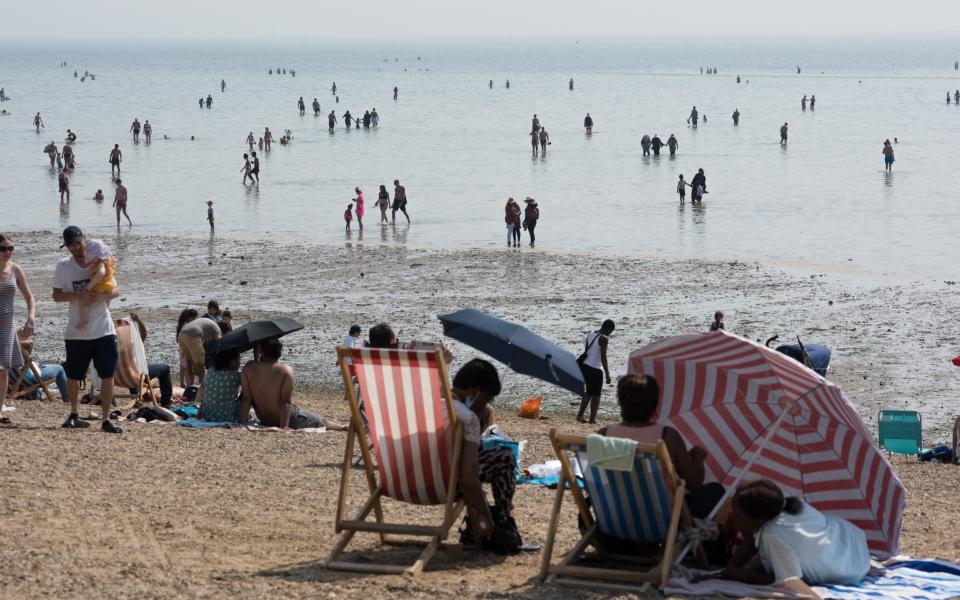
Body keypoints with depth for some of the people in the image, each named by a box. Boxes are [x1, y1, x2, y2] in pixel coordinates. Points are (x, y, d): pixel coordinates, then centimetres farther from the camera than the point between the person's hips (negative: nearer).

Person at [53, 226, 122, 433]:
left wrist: (100, 296, -21)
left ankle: (106, 419, -2)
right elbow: (56, 295, -3)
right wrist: (78, 295, -21)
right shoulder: (63, 267, 0)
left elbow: (116, 290, 1)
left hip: (103, 330, 0)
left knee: (108, 375, -6)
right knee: (73, 376, 11)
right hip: (76, 332, 0)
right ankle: (74, 415, 30)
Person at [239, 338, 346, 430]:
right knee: (323, 422, 20)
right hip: (288, 420, -4)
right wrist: (284, 426, -23)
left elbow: (246, 398, -13)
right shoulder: (286, 371, -20)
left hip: (264, 421, 4)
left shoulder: (248, 369, -12)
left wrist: (242, 423, -12)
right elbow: (286, 401, -23)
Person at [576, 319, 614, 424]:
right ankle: (592, 419, 3)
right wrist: (607, 374, -15)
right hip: (595, 369, -8)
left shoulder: (590, 334, 11)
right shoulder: (604, 338, -13)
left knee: (589, 393, 21)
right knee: (596, 395, 2)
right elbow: (603, 357, -18)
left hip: (584, 365, 8)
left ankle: (580, 415, 21)